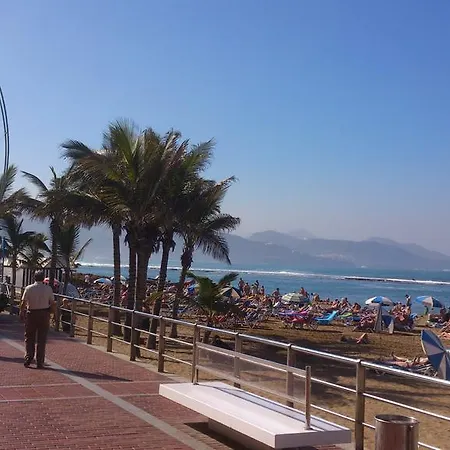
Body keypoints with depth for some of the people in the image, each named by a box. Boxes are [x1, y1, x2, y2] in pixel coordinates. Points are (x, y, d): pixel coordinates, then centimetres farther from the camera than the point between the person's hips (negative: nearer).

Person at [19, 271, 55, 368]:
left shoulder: (28, 288, -5)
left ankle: (28, 359, 8)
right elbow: (52, 303, -2)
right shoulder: (48, 289, -3)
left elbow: (23, 303, -5)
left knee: (29, 338, 12)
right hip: (44, 314, 0)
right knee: (42, 339, 6)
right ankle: (40, 362, 7)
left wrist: (21, 313, 7)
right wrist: (49, 311, 14)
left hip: (31, 314, 0)